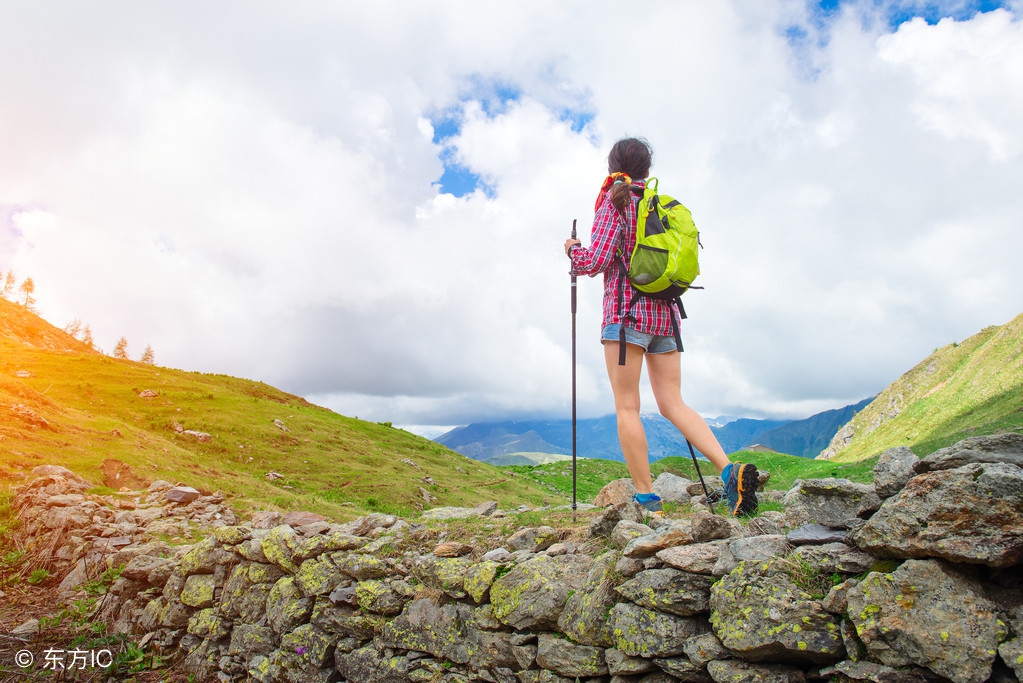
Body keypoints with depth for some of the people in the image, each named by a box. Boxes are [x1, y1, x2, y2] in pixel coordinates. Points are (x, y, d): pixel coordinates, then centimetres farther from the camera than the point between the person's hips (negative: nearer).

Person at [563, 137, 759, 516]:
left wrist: (573, 249, 10)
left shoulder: (614, 200, -2)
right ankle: (730, 469, -9)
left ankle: (645, 496, -2)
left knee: (627, 407, -2)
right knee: (673, 403, 6)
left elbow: (596, 260, -10)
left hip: (626, 311, -6)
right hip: (665, 312, 7)